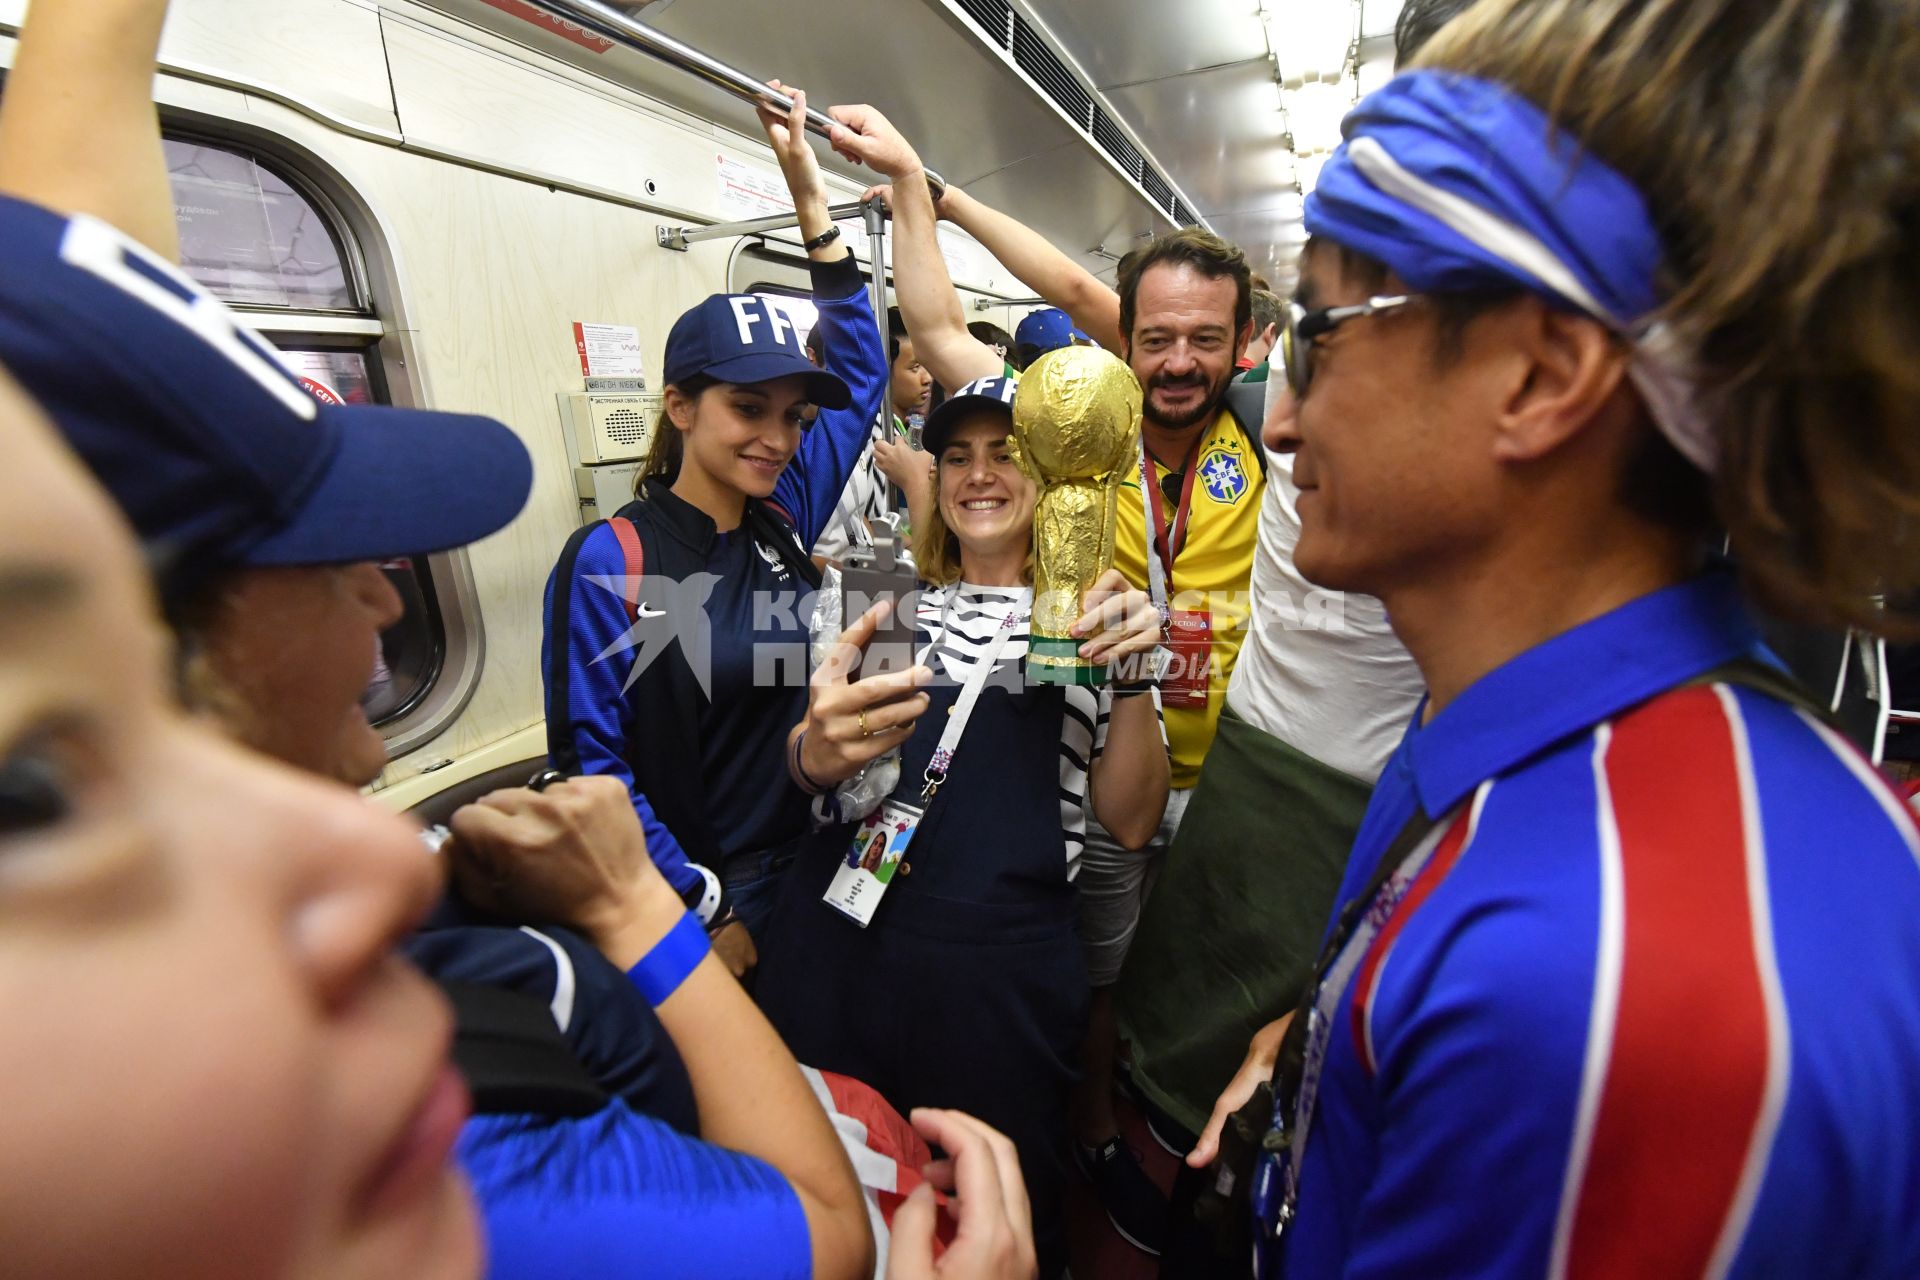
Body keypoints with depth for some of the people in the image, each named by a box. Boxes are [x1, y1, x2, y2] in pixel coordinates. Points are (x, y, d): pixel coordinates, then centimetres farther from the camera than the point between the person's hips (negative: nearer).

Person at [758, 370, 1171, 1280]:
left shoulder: (1086, 620, 5)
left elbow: (1130, 820, 0)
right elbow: (803, 772, 7)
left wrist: (1132, 681, -17)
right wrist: (817, 751, -17)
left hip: (1001, 967, -2)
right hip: (838, 939, 2)